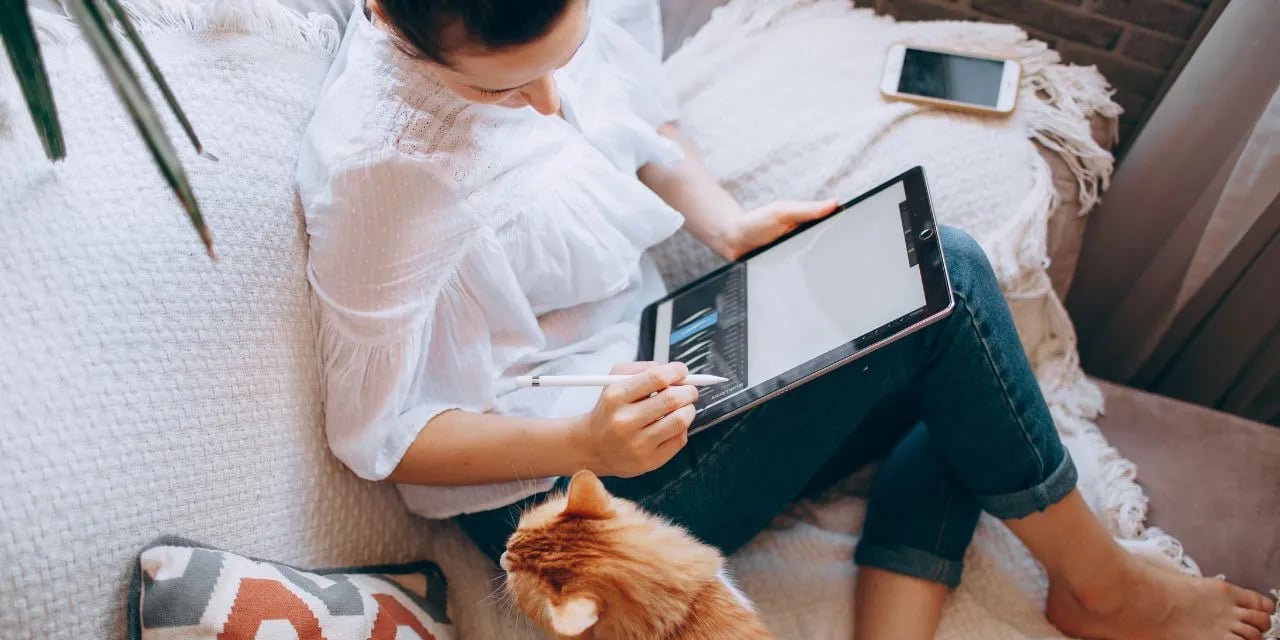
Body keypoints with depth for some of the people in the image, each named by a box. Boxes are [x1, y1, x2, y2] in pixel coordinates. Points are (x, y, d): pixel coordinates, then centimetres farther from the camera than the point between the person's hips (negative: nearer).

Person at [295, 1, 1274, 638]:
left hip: (647, 361, 9)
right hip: (561, 491, -8)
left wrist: (731, 227, -5)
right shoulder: (378, 167, -27)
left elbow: (646, 120, 13)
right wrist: (586, 442, -30)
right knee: (944, 280, -14)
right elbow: (378, 436, -18)